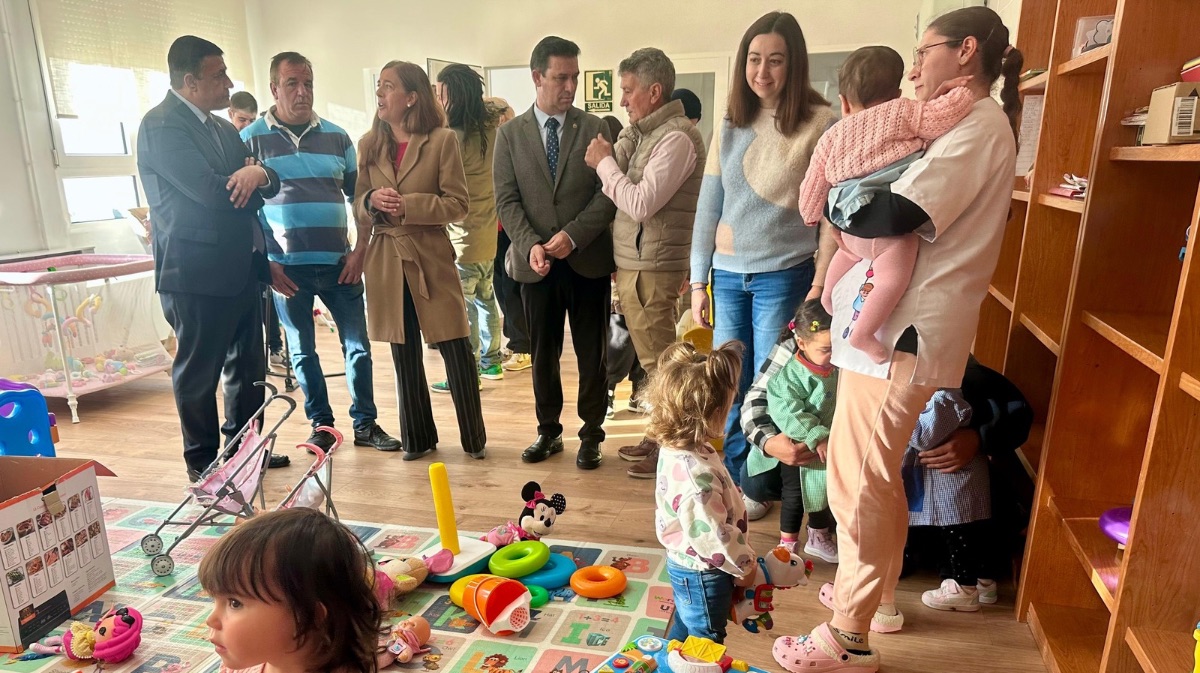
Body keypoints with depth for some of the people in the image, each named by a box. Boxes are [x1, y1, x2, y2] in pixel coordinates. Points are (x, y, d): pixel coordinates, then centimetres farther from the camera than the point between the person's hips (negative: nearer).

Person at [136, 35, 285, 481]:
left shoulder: (222, 128, 15)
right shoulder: (161, 125, -12)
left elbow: (269, 184, 7)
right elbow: (213, 193, -23)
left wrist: (259, 174, -17)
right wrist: (249, 179, -2)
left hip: (241, 268, 8)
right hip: (197, 273, -8)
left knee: (248, 366, 15)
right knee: (199, 371, 4)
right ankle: (203, 461, 19)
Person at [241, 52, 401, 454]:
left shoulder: (336, 137, 7)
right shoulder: (251, 140, 0)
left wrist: (360, 250, -1)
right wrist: (266, 263, -7)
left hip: (339, 265, 2)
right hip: (287, 269, -1)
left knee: (358, 345, 4)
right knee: (303, 351, 9)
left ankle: (365, 424, 18)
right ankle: (321, 425, 23)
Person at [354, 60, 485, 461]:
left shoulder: (442, 140, -4)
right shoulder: (369, 145, 9)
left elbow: (456, 204, -7)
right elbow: (357, 207, 11)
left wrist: (408, 206, -18)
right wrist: (372, 201, -12)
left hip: (431, 259, -4)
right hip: (386, 262, 4)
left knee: (456, 348, -2)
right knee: (404, 354, 11)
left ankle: (474, 437, 14)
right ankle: (417, 438, 25)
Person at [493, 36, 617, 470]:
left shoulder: (594, 128, 3)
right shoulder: (510, 134, 6)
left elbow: (608, 193, -4)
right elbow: (507, 199, 1)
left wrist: (572, 235, -16)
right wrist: (530, 245, -15)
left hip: (587, 259, -1)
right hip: (536, 263, 1)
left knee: (591, 352, 6)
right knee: (542, 352, 11)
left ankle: (591, 435, 20)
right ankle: (548, 431, 27)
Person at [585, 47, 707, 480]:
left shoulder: (676, 138, -14)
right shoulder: (641, 133, 14)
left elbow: (640, 203, -20)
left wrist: (605, 163, -9)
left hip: (652, 269, -9)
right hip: (631, 263, 9)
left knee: (659, 362, 0)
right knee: (652, 361, 16)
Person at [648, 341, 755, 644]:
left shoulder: (675, 450, -8)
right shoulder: (697, 473, -39)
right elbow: (711, 535, -30)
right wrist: (743, 565, -15)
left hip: (684, 565, 9)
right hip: (702, 575, -9)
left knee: (683, 630, 29)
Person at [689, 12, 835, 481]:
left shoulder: (820, 122, -5)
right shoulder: (730, 125, 7)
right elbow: (707, 208, 7)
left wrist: (820, 286, -12)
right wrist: (698, 282, 6)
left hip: (784, 275, -4)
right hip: (727, 276, 4)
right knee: (729, 388, 11)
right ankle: (732, 480, 30)